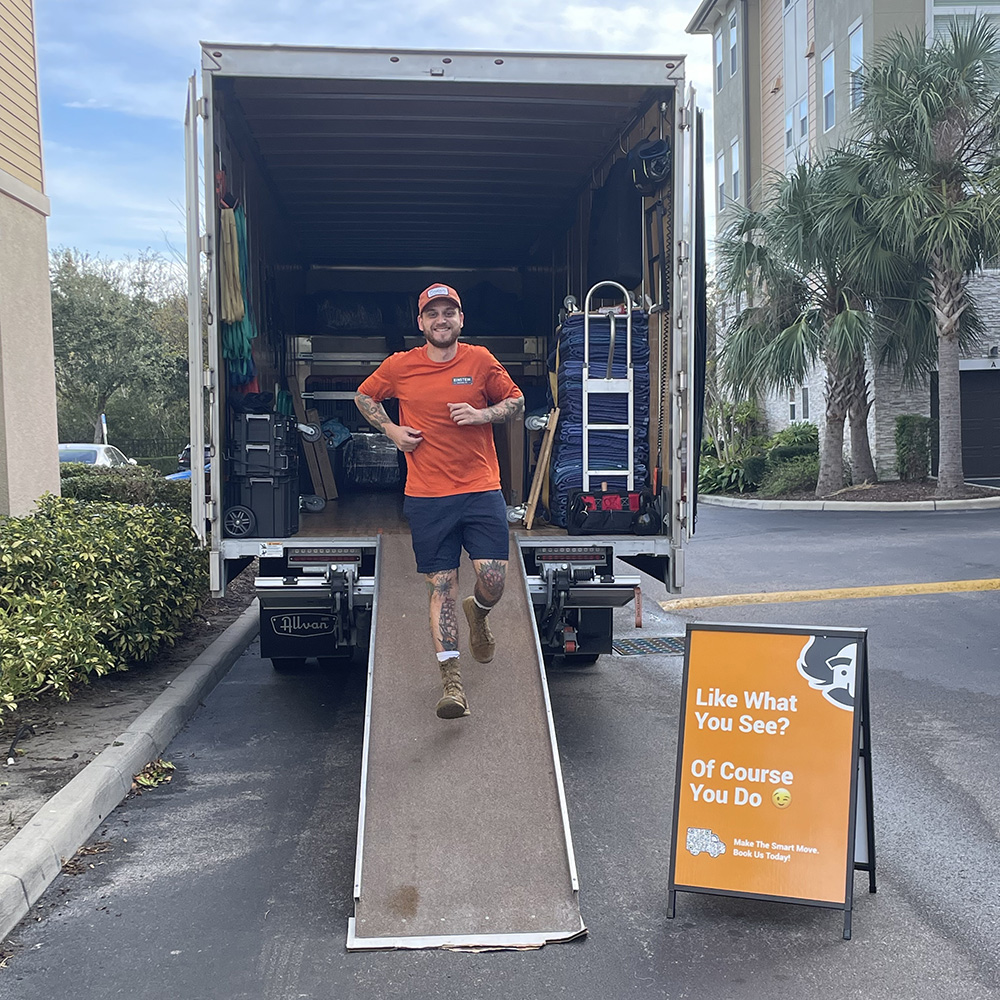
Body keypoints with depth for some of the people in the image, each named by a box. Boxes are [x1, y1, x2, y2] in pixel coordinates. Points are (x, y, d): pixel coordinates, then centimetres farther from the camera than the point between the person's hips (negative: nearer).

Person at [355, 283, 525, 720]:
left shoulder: (480, 360, 3)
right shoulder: (400, 366, 4)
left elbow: (516, 401, 13)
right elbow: (363, 396, 20)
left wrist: (482, 414, -6)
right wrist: (391, 429, 4)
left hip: (482, 491, 0)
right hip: (427, 496, 0)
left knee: (493, 580, -7)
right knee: (442, 585, -2)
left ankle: (477, 614, 31)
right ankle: (452, 682, 2)